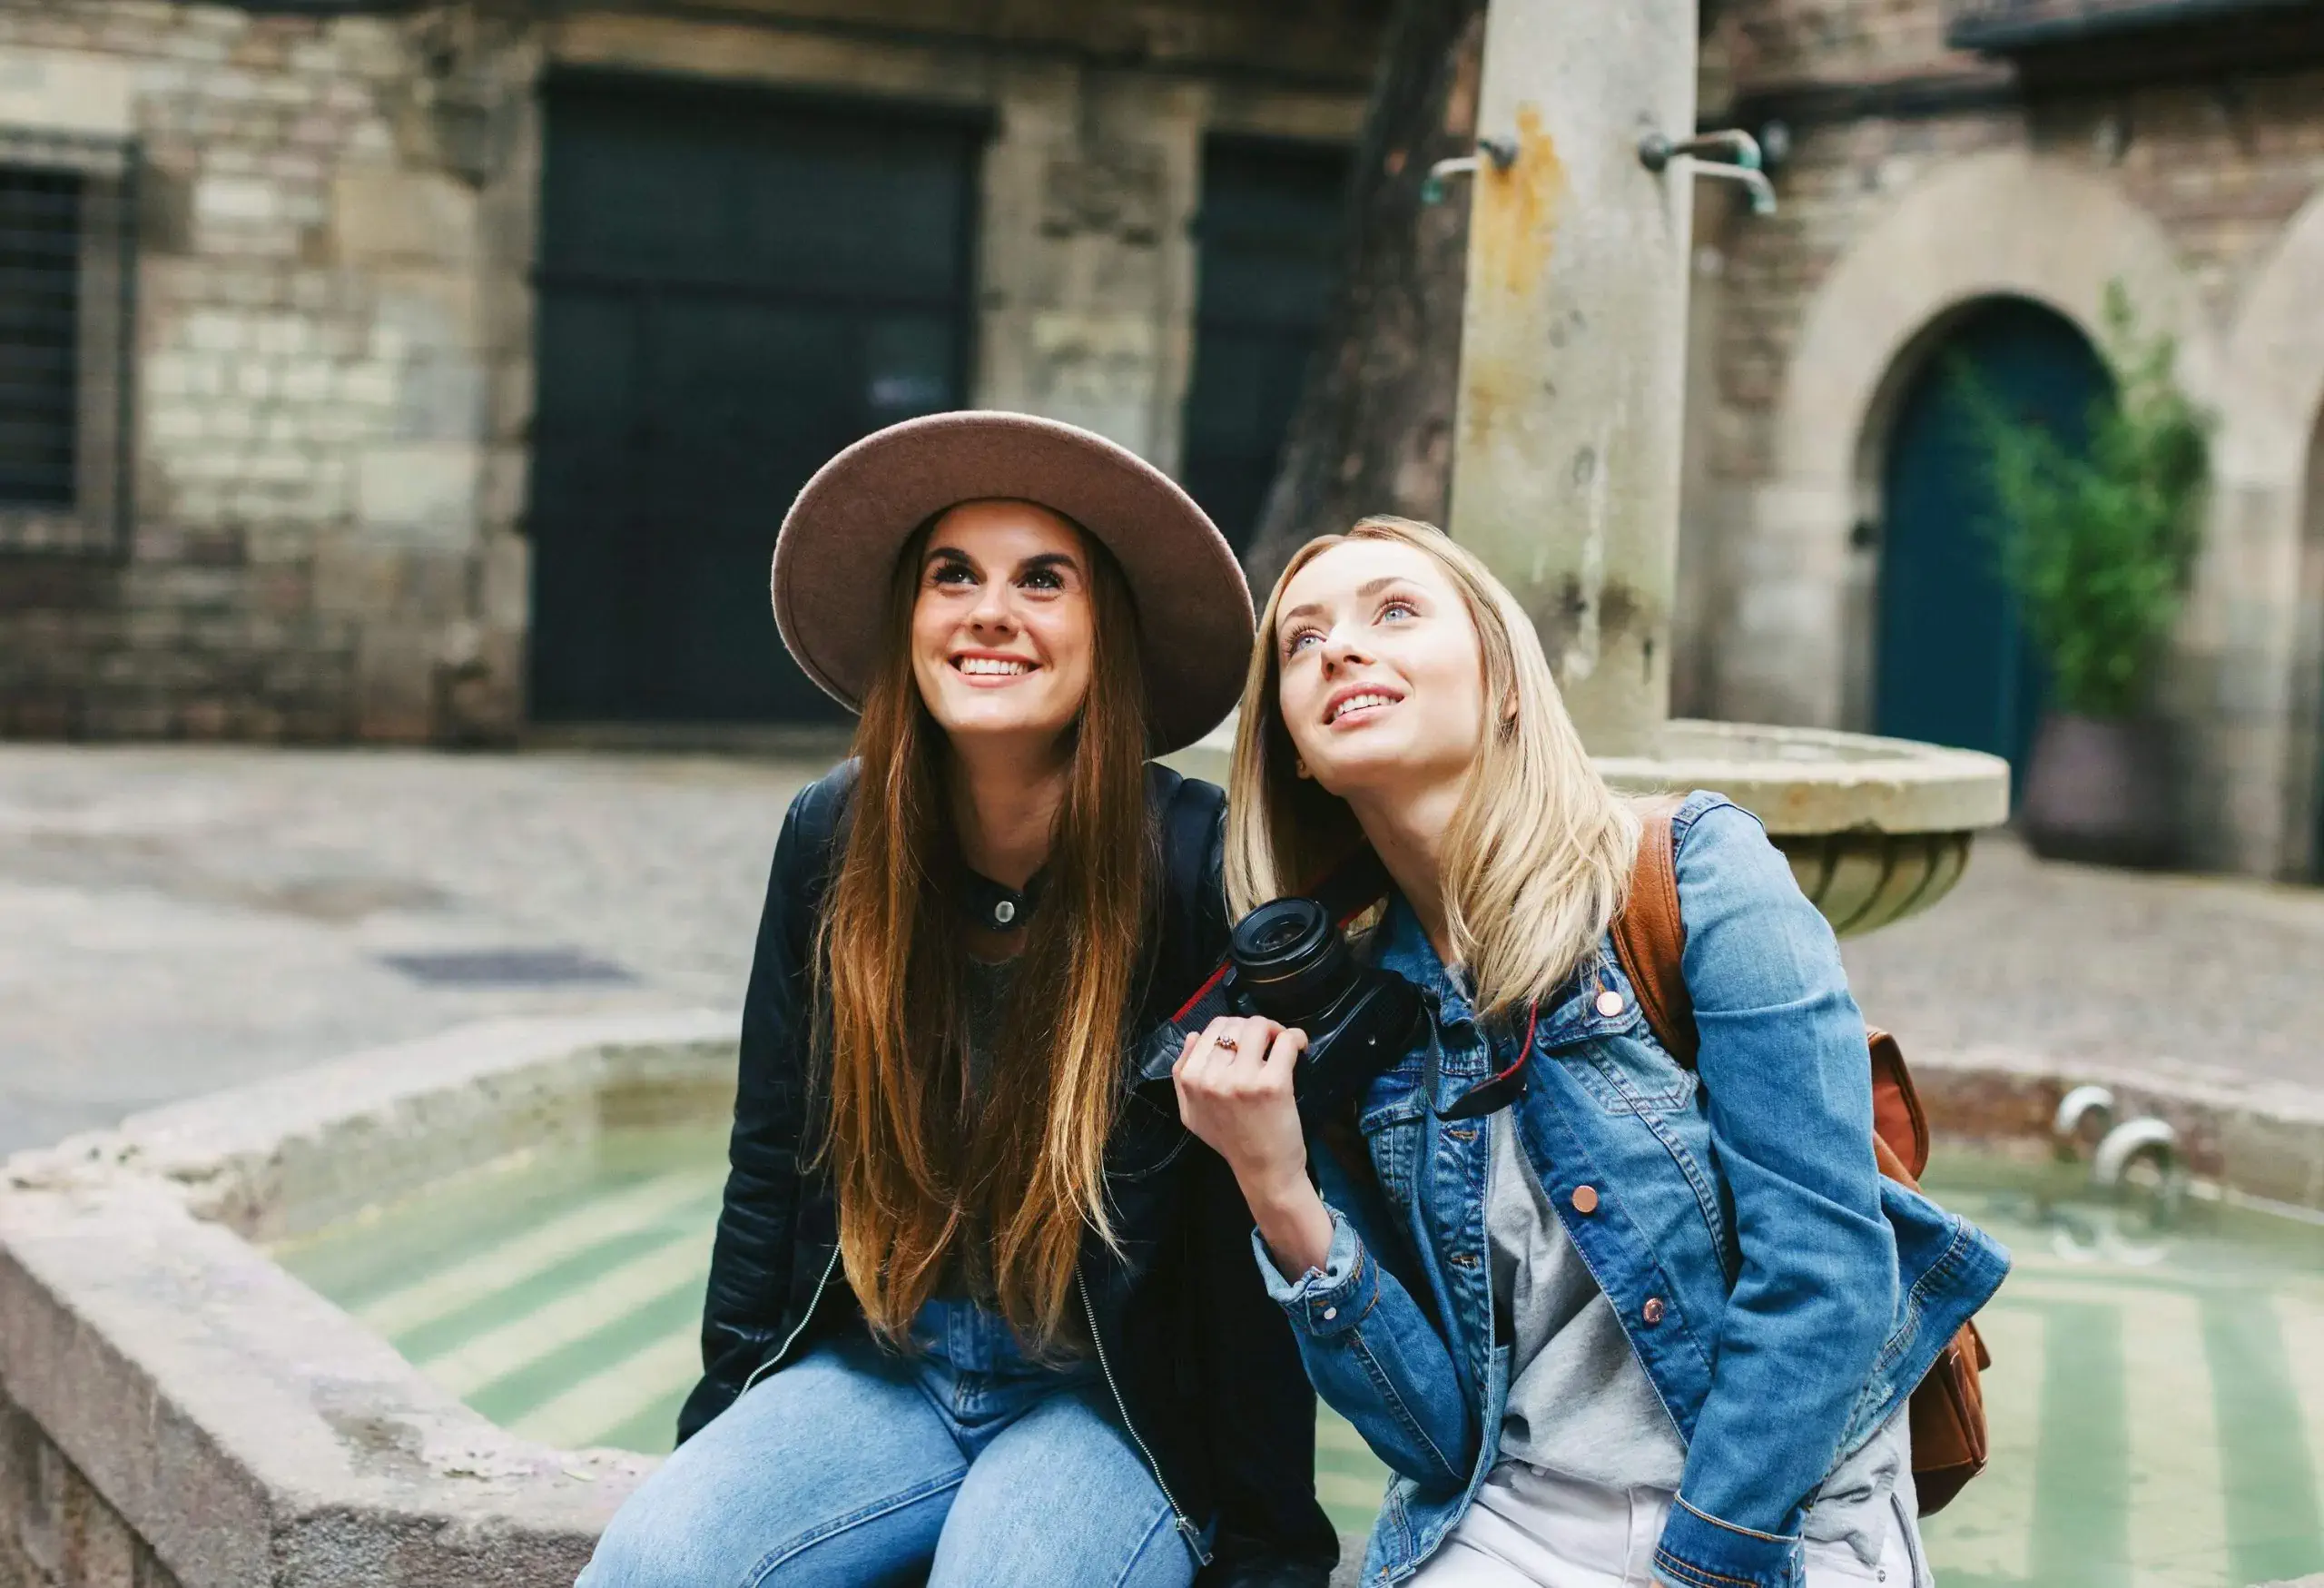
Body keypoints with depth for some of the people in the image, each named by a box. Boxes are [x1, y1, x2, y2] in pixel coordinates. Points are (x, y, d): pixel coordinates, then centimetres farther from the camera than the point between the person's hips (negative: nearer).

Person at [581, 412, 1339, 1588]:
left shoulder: (1197, 865, -14)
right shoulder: (831, 841, -3)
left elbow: (1254, 1224, -11)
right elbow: (771, 1162, 8)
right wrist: (722, 1424, 7)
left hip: (1110, 1404, -3)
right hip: (875, 1369, 3)